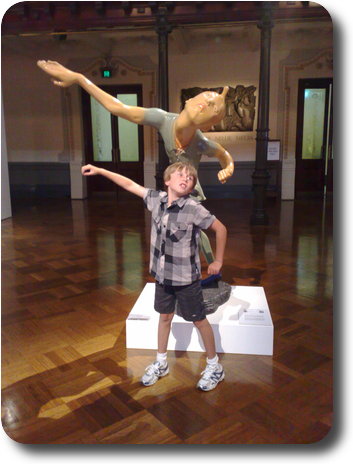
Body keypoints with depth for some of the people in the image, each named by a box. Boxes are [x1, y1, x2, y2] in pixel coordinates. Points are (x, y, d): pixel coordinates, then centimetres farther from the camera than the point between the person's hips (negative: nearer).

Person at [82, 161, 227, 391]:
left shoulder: (194, 208, -21)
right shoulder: (157, 199, -6)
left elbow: (220, 228, -12)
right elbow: (131, 185, 4)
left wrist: (218, 261, -5)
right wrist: (99, 170, 8)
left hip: (186, 278, -5)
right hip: (162, 274, 5)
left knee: (199, 320, 9)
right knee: (165, 316, 20)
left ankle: (214, 366, 30)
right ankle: (161, 363, 39)